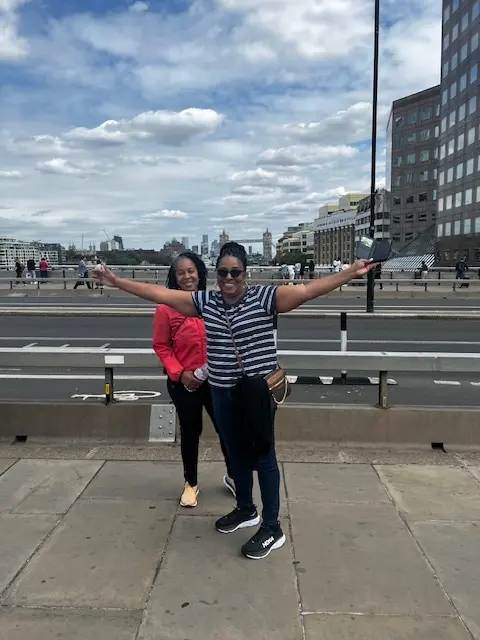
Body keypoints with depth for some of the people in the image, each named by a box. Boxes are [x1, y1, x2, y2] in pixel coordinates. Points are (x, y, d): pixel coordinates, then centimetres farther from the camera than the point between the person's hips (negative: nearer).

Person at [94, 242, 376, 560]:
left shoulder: (264, 297, -11)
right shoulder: (205, 301, 3)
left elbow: (307, 290, -20)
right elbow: (160, 294, 6)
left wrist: (351, 272, -30)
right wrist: (117, 281, 6)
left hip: (259, 390, -5)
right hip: (223, 392, 6)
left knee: (263, 456, 5)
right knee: (237, 454, 21)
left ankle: (272, 528, 18)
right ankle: (245, 510, 42)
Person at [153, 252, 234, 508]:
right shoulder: (166, 309, -11)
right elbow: (161, 347, -5)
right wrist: (179, 373, -14)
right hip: (184, 383, -2)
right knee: (190, 432, 13)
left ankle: (232, 476, 37)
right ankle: (191, 484, 34)